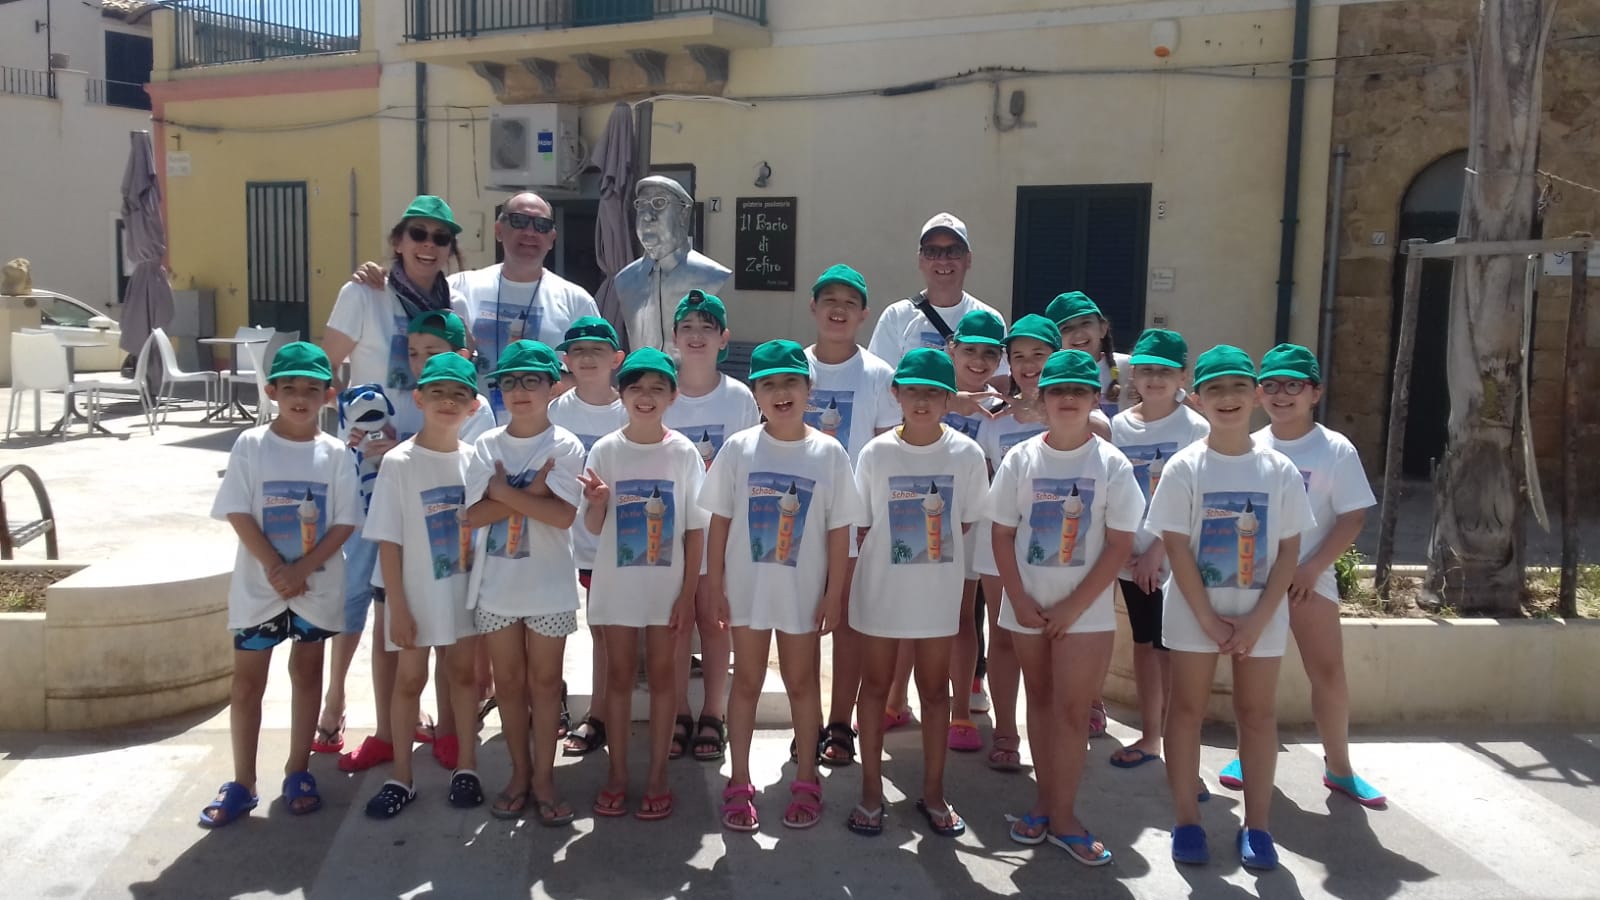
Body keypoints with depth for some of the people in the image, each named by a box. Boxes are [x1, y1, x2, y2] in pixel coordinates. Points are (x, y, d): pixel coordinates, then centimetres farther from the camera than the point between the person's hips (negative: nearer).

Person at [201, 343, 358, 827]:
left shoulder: (335, 453, -4)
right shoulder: (251, 445, -5)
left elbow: (344, 523, -6)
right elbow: (238, 514, -9)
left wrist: (302, 569, -15)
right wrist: (275, 568, -16)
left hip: (317, 584, 1)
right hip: (258, 583, -1)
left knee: (307, 673, 12)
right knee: (247, 681, 6)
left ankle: (298, 771, 25)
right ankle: (242, 784, 18)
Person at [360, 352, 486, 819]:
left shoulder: (475, 459, -1)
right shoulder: (399, 462, -10)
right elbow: (389, 543, -10)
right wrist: (398, 608, -12)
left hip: (468, 589, 3)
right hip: (419, 592, -3)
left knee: (465, 674, 12)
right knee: (410, 679, 8)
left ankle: (466, 767, 26)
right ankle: (402, 777, 21)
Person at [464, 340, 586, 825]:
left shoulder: (565, 446, -7)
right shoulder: (487, 446, 1)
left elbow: (563, 514, -18)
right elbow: (475, 514, -8)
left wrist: (504, 492, -14)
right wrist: (528, 495, -17)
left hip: (548, 586, -3)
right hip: (497, 584, 3)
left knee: (544, 681, 8)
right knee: (509, 681, 12)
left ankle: (543, 777, 19)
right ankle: (520, 773, 26)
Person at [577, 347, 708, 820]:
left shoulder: (683, 452, -5)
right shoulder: (605, 450, -3)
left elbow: (696, 529, -3)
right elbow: (592, 527, 1)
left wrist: (688, 594, -6)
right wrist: (597, 501, -22)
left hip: (667, 586, -1)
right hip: (617, 585, 1)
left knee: (661, 676, 9)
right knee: (619, 677, 11)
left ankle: (658, 774, 21)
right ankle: (617, 772, 24)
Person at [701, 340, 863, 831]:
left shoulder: (828, 453, -6)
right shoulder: (738, 448, -5)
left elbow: (839, 529, -3)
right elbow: (720, 520, -1)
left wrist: (834, 593, -4)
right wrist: (715, 585, -3)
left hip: (804, 589, 0)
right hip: (747, 586, 0)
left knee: (802, 682, 13)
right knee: (747, 681, 12)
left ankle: (806, 781, 28)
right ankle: (739, 784, 24)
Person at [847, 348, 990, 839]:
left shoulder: (966, 453, -6)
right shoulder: (876, 453, -7)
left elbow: (969, 526, 1)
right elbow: (860, 527, -1)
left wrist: (966, 592, 1)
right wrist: (846, 587, -2)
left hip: (939, 594, 1)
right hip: (881, 592, 0)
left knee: (935, 690, 12)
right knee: (874, 688, 10)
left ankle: (933, 792, 27)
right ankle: (871, 790, 24)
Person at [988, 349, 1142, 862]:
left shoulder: (1111, 464, -6)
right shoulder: (1020, 459, -1)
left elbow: (1120, 545, -7)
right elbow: (1002, 535, 2)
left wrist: (1073, 607, -11)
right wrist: (1020, 601, -8)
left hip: (1083, 610, -2)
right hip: (1027, 606, 2)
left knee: (1072, 709, -1)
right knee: (1040, 700, 12)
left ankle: (1062, 815, 9)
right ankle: (1045, 800, 24)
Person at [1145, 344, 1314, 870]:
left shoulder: (1280, 470, -2)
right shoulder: (1184, 468, -7)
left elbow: (1289, 551, -2)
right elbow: (1176, 548, -9)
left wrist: (1257, 620, -10)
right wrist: (1207, 618, -13)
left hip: (1261, 614, 1)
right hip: (1194, 611, -1)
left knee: (1257, 714, 8)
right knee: (1187, 710, 6)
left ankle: (1256, 825, 20)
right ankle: (1186, 821, 18)